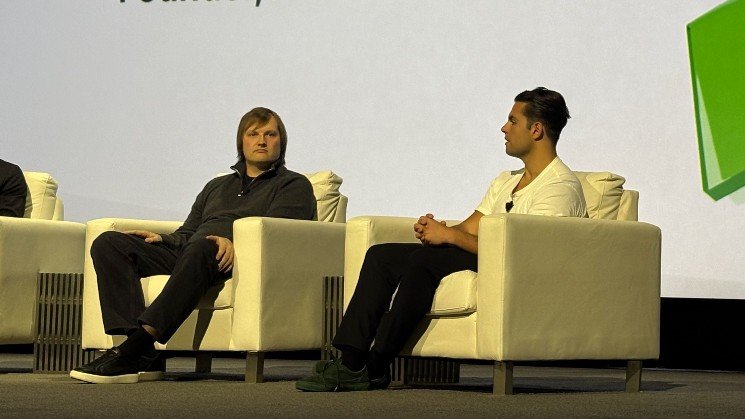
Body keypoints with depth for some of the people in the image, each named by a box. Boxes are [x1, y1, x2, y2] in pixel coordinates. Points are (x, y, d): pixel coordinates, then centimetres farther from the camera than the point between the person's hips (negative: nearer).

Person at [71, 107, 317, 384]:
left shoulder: (294, 185, 17)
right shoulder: (217, 186, 36)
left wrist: (236, 244, -23)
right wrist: (162, 239, 6)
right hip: (187, 255, 6)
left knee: (201, 248, -41)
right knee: (109, 243, -15)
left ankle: (131, 350, -49)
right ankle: (142, 357, -34)